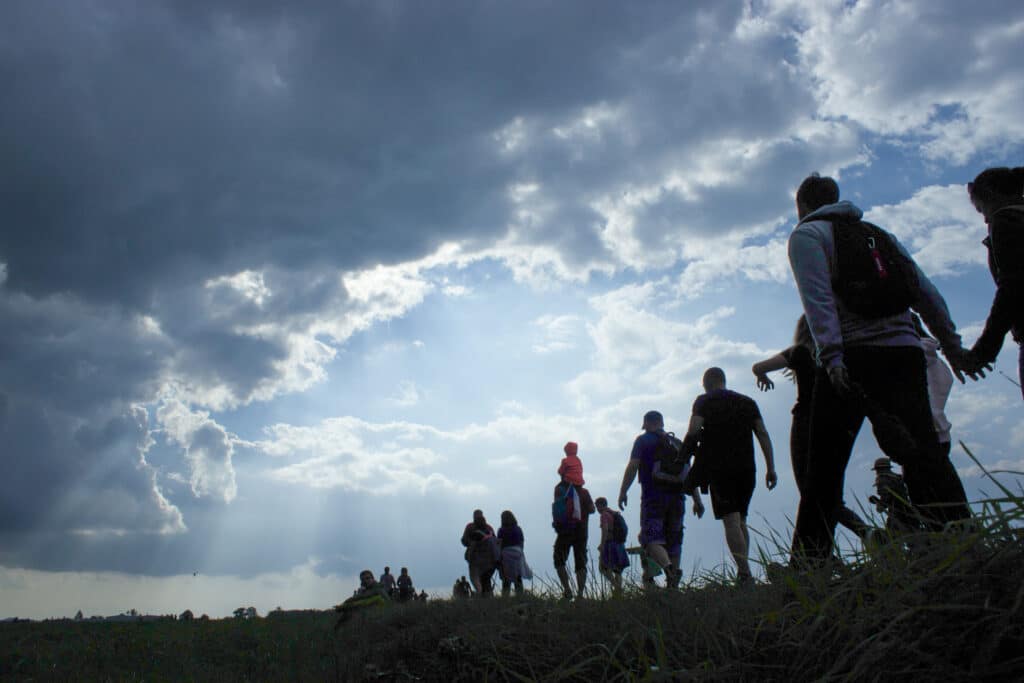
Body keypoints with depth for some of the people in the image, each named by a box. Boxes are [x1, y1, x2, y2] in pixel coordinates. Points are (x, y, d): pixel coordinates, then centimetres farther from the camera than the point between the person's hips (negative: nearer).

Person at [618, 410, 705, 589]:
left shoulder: (643, 440, 4)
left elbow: (633, 466, -8)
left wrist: (623, 492, -7)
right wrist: (697, 499, 14)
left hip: (653, 497, -4)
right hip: (677, 497, 5)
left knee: (651, 538, -7)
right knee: (673, 539, 9)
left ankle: (668, 567, -34)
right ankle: (672, 584, 5)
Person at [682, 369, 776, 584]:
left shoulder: (704, 401, 3)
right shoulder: (747, 402, 16)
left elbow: (693, 431, -11)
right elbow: (763, 434, 8)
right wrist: (771, 468, 7)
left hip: (720, 468, -4)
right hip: (747, 468, 5)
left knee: (731, 521, -8)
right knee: (741, 521, 14)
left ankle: (745, 573, -18)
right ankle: (744, 571, 8)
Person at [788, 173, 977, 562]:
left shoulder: (806, 234, 7)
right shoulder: (879, 234, 26)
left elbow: (817, 297, -11)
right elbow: (926, 292, 19)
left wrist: (831, 355, -19)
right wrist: (952, 346, 18)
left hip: (853, 356, -5)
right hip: (905, 351, 5)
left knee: (825, 467, -2)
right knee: (925, 454, 0)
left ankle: (807, 565, -1)